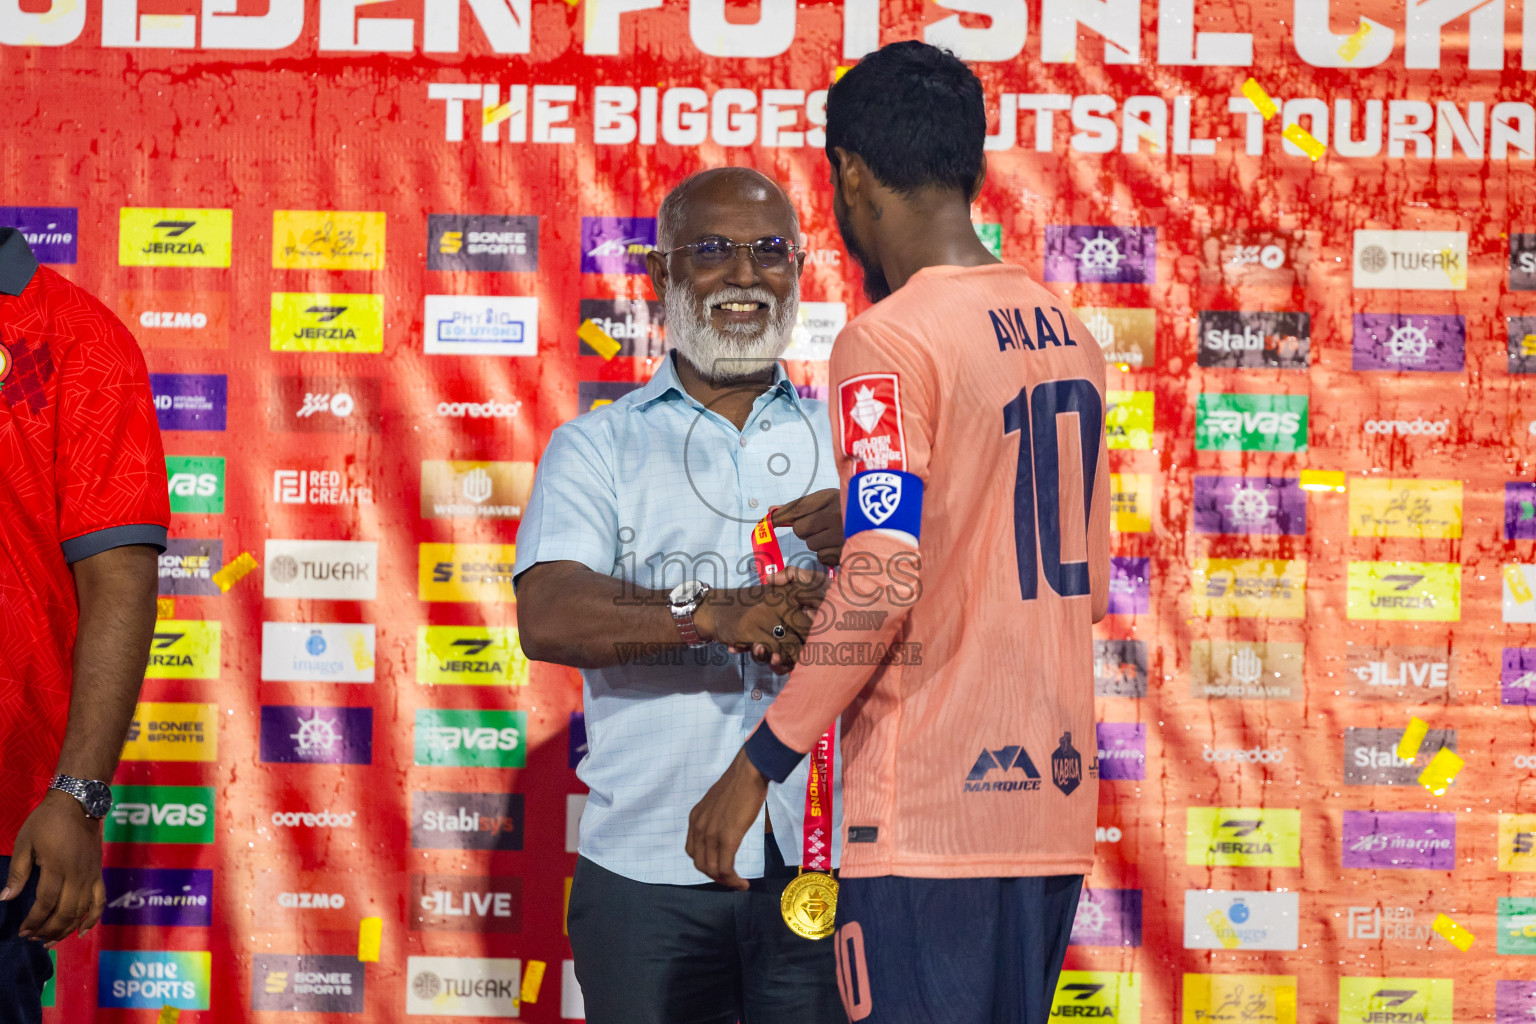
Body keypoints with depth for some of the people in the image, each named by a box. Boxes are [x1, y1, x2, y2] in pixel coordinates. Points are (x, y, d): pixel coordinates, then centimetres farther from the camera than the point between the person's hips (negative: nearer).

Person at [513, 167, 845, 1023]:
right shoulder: (597, 447, 7)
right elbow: (548, 618, -10)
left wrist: (870, 538, -18)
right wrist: (711, 614, -26)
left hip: (823, 861, 1)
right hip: (650, 872, -1)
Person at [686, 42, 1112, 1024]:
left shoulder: (888, 341, -12)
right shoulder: (1069, 335, 12)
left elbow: (882, 578, -21)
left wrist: (757, 764, -14)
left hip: (926, 816, -8)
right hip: (1055, 805, 8)